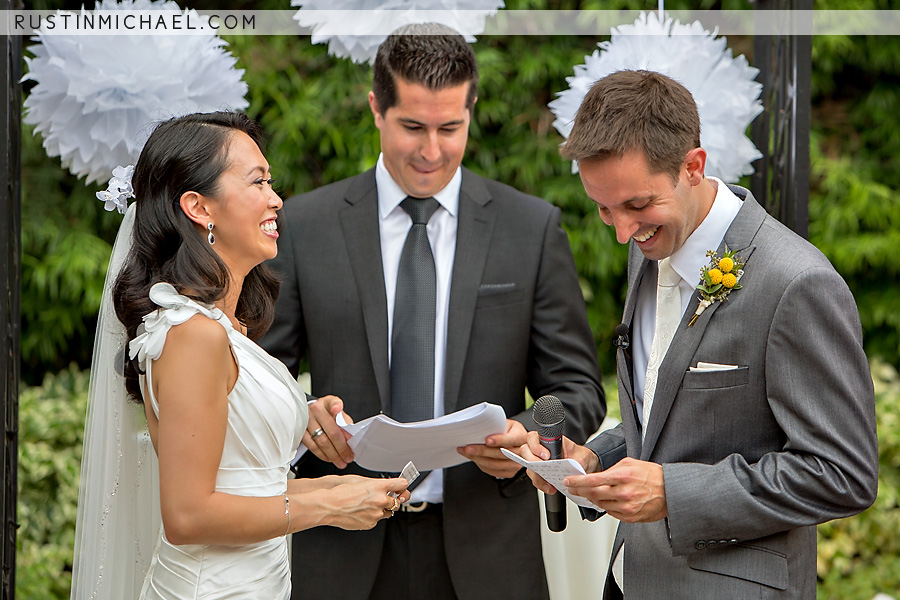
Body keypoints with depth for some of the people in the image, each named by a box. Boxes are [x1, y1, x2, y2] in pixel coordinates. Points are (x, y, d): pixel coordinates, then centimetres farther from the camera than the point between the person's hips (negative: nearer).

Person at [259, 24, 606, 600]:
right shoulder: (304, 225, 2)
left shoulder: (534, 227, 2)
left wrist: (529, 436, -18)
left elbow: (578, 388, 3)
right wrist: (302, 417, -18)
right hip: (345, 553, 0)